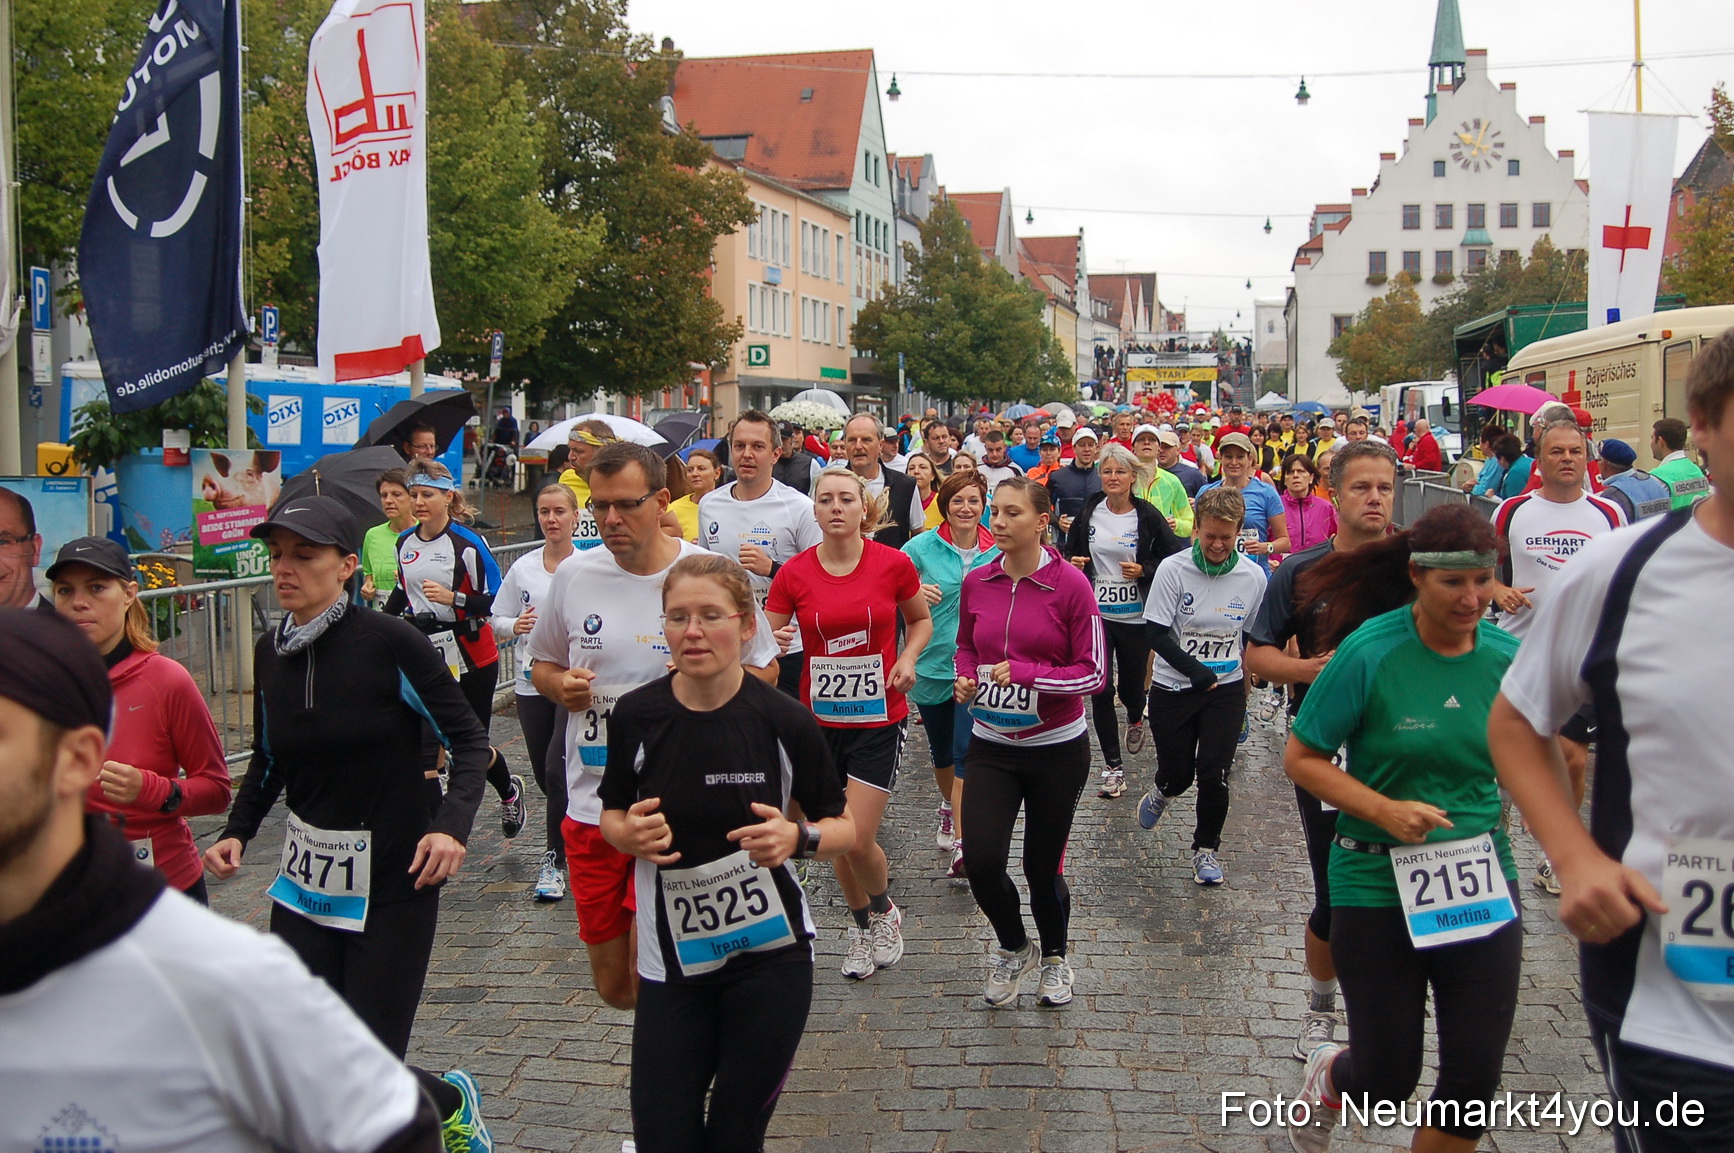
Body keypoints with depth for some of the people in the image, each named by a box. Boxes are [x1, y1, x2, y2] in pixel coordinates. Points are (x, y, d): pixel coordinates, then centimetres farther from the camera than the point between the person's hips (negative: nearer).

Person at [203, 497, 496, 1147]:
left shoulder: (389, 642, -13)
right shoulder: (270, 654, 3)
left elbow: (469, 740, -8)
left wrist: (453, 824, -23)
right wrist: (236, 833, 1)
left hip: (392, 887, -5)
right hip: (304, 888, 5)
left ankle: (452, 1100, 32)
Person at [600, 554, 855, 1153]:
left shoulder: (784, 721, -11)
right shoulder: (636, 715, -6)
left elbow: (842, 827, -1)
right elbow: (612, 815, 9)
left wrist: (798, 838, -22)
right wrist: (631, 835, -13)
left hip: (769, 954, -2)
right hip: (672, 958, 2)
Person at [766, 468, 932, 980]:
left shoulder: (893, 564, -8)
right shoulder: (794, 573, -6)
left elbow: (921, 618, 10)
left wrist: (908, 658, -7)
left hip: (879, 719, -2)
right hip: (819, 718, 2)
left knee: (858, 840, -8)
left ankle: (884, 911, 25)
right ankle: (862, 926, 38)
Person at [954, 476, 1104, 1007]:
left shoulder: (1070, 584, -12)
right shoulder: (976, 583, 0)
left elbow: (1092, 672, -11)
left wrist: (1026, 674, -23)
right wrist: (964, 678, -5)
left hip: (1056, 748, -3)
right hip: (991, 745, 3)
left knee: (1043, 866, 9)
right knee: (981, 860, -10)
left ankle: (1055, 956, 40)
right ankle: (1013, 948, 22)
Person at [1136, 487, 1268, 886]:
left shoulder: (1253, 576, -5)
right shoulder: (1173, 569, -13)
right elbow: (1156, 633, -13)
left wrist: (1245, 680, 10)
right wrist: (1196, 671, -20)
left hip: (1226, 690, 1)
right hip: (1173, 688, -1)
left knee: (1214, 775, -5)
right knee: (1177, 774, 4)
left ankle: (1206, 848, 18)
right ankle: (1160, 794, 42)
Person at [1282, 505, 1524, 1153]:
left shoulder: (1508, 658, -3)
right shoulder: (1370, 655, -14)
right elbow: (1300, 759, -9)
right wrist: (1383, 810, -21)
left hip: (1483, 884, 3)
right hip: (1377, 885, -3)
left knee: (1476, 1076, 4)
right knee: (1387, 1081, 9)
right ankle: (1327, 1076, 45)